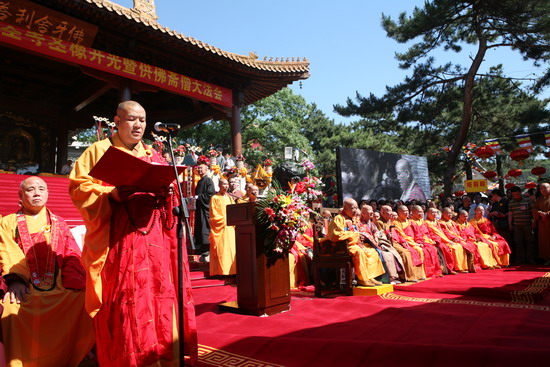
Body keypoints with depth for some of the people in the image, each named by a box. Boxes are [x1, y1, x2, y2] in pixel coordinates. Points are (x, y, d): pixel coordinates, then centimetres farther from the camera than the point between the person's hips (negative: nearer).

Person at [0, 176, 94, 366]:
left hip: (59, 287, 2)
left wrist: (73, 284, -12)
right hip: (25, 288, -1)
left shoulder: (59, 223, 20)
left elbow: (72, 257, 8)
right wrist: (15, 279, -21)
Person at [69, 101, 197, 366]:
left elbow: (167, 185, 18)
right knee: (122, 302, -3)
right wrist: (111, 194, -18)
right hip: (118, 240, -4)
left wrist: (167, 193, -5)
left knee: (159, 294, 4)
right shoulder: (99, 151, 7)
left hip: (153, 239, 4)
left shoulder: (153, 156, 19)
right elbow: (79, 187, -2)